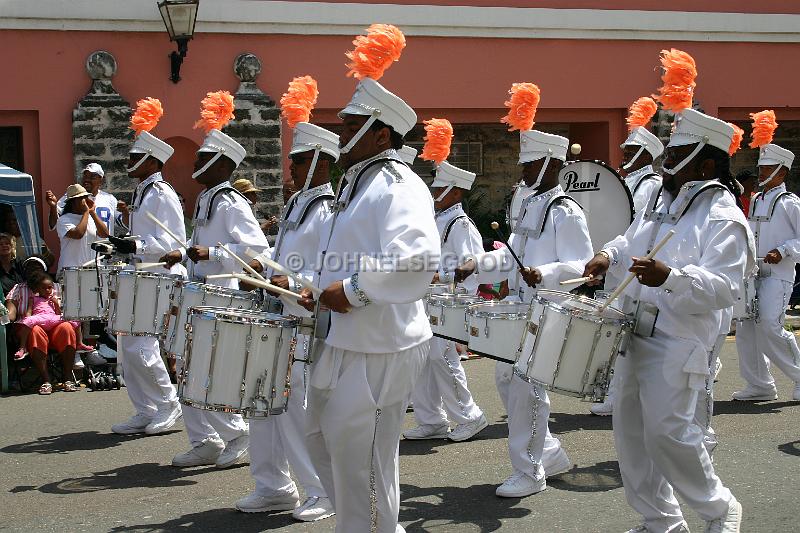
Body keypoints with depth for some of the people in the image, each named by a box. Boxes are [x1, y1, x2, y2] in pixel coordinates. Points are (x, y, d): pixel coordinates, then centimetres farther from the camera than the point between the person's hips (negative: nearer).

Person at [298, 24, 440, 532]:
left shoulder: (399, 185, -18)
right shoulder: (359, 182, 14)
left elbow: (419, 262, -33)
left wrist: (352, 290, -26)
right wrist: (324, 289, 10)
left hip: (380, 347, -11)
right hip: (347, 339, 11)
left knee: (359, 455, -2)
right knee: (324, 435, 20)